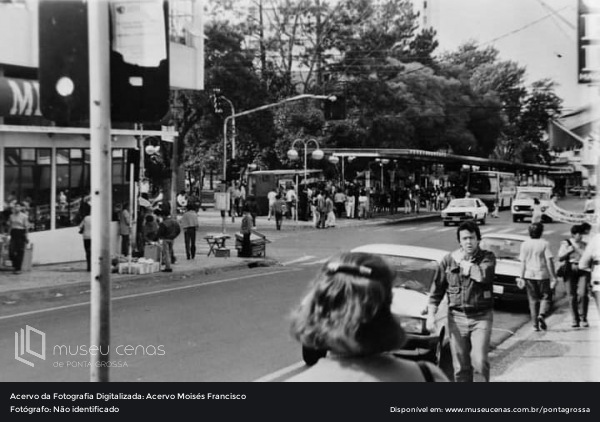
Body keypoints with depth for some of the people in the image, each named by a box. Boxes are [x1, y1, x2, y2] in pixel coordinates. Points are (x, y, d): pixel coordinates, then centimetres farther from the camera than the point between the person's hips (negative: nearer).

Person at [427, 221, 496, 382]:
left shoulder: (487, 257, -1)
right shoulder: (449, 260, 4)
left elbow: (485, 275, -23)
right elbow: (437, 289, 7)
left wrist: (462, 263, -10)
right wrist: (431, 315, -2)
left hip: (481, 317, -2)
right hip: (457, 317, 2)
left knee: (480, 362, -12)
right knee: (460, 366, 5)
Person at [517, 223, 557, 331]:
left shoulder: (524, 244, 2)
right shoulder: (544, 244, -7)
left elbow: (523, 262, 1)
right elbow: (549, 261, -9)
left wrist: (521, 277, 6)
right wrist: (553, 276, -5)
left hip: (529, 275, 3)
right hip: (542, 274, -3)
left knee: (533, 300, 10)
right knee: (546, 297, 9)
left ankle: (535, 324, 9)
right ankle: (542, 315, -17)